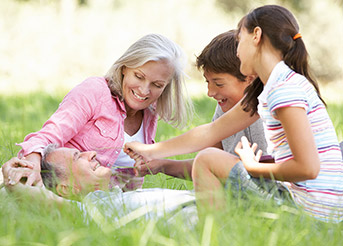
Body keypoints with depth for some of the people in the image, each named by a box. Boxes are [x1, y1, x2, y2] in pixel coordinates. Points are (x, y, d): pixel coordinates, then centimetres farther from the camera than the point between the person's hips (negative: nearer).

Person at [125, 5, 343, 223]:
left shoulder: (285, 88, -17)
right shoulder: (265, 90, 13)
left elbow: (308, 168, -23)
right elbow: (212, 132, 21)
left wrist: (252, 167, -8)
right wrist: (151, 152, 25)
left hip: (310, 209, -10)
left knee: (207, 160, -3)